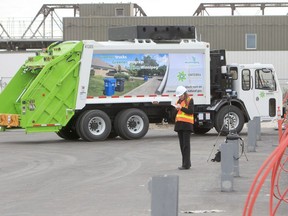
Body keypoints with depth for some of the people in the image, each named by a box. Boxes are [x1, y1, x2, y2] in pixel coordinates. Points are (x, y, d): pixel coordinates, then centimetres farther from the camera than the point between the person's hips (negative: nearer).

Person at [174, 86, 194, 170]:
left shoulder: (190, 100, -1)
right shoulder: (179, 101, 19)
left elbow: (191, 111, -13)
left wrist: (181, 108, -17)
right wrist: (176, 108, 1)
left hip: (187, 124, -7)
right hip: (179, 124, 7)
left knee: (186, 144, -10)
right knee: (182, 144, 7)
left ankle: (186, 164, -11)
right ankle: (187, 162, 14)